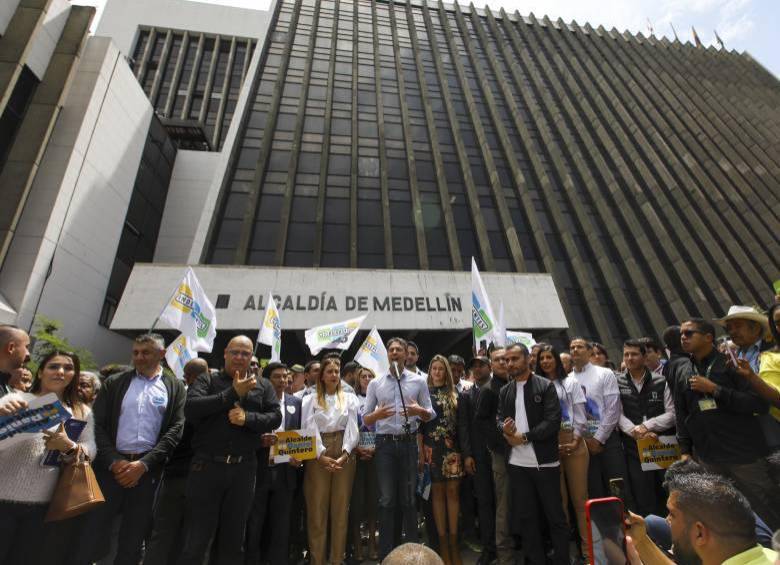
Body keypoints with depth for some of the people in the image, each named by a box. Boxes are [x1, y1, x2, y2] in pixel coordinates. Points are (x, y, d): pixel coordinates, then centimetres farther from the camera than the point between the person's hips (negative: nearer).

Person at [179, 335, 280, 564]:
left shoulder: (263, 386, 6)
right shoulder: (206, 379, 2)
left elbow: (276, 417, -2)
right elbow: (191, 409, -14)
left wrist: (248, 418, -17)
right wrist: (233, 393, -17)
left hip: (244, 469, 2)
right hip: (207, 466, -2)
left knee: (233, 538, 18)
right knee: (196, 539, 10)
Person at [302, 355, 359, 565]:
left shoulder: (350, 398, 7)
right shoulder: (311, 400, 4)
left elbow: (352, 428, 0)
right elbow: (310, 429, -5)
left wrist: (344, 454, -13)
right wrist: (322, 456, -16)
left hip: (344, 454, 1)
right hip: (318, 456, -1)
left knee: (340, 508, 8)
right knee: (317, 508, 4)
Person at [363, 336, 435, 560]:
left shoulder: (419, 381, 2)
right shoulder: (375, 383, 3)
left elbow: (431, 414, 4)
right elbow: (365, 419, 4)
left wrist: (419, 411, -17)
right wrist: (377, 414, -18)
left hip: (408, 443, 0)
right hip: (385, 444, 0)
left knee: (408, 499, 11)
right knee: (387, 500, 8)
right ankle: (385, 554, 23)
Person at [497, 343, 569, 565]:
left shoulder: (545, 386, -6)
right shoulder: (504, 391, 8)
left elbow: (553, 420, -14)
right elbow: (499, 418, 7)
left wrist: (524, 437, -17)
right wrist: (505, 430, -16)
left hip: (544, 461, -4)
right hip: (517, 462, 4)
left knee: (555, 515, 11)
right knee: (525, 515, 16)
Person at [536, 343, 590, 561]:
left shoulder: (571, 382, 2)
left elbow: (580, 415, 1)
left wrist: (575, 441, -7)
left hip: (572, 441, -1)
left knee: (579, 495, 4)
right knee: (558, 496, 10)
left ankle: (587, 544, 18)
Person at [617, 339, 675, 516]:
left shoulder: (660, 382, 0)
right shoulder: (617, 383, -1)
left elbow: (672, 414, -4)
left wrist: (646, 426, -14)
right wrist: (636, 432, -18)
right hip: (634, 449, 0)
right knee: (643, 501, 9)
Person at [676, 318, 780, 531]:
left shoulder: (730, 363, -3)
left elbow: (760, 403, -11)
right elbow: (681, 414, 12)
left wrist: (715, 389, -17)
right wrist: (685, 451, 9)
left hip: (745, 455, -3)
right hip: (708, 459, 3)